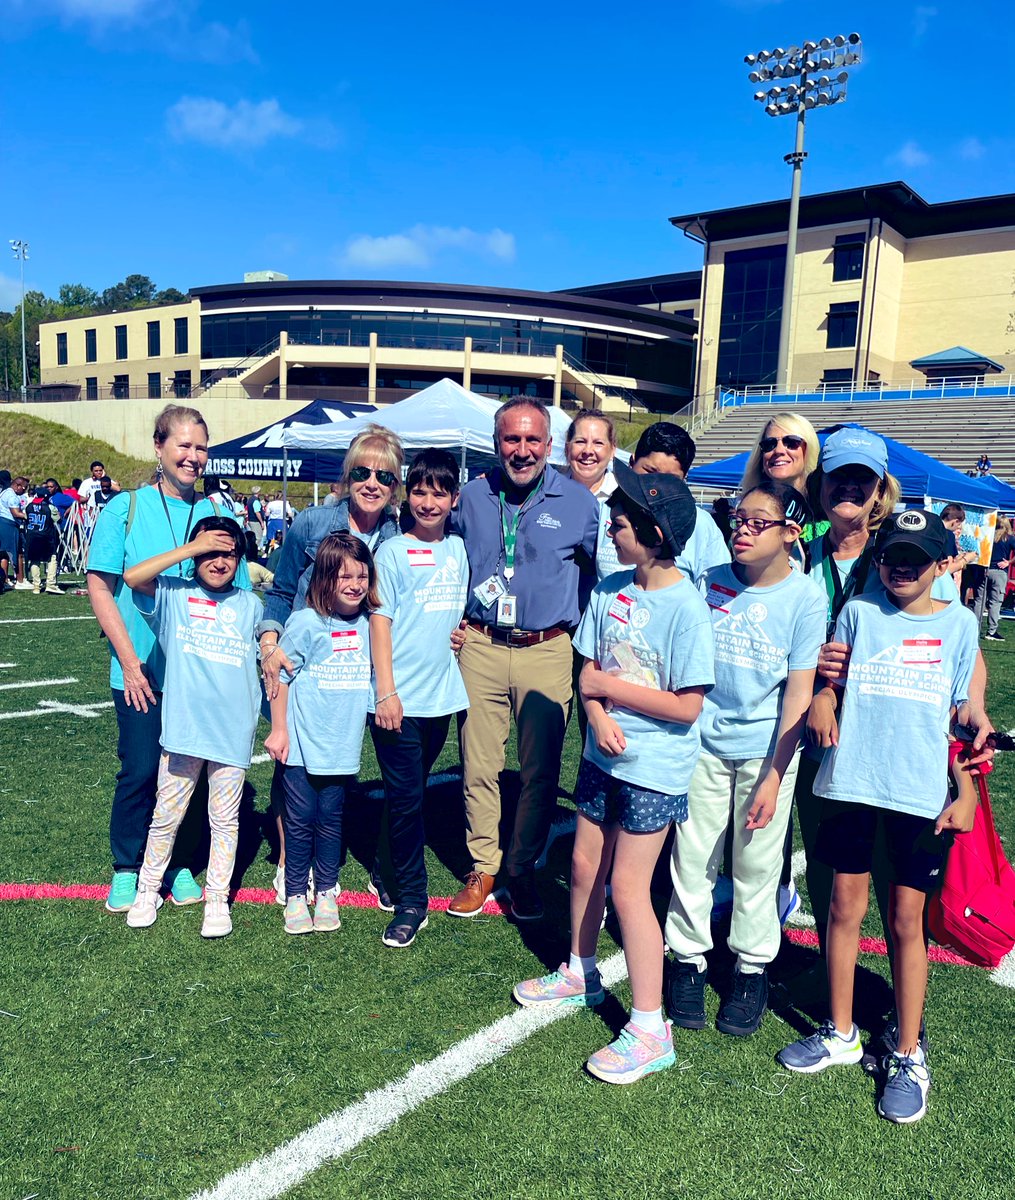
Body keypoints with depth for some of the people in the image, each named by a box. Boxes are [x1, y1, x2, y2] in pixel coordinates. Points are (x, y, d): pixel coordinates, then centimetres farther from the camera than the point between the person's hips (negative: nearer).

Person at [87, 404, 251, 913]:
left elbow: (235, 597, 5)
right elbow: (100, 589, -4)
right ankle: (127, 869, 23)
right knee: (139, 770, 3)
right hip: (141, 672, -2)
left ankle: (176, 863, 28)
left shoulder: (217, 517, 3)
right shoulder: (125, 508, -2)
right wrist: (130, 661, -10)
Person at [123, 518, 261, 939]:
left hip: (234, 731, 1)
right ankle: (148, 890, 31)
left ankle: (217, 900, 23)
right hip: (182, 728, -1)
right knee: (166, 814, 11)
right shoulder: (174, 594, 1)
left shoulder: (250, 605, 7)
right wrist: (193, 547, -15)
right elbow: (132, 577, -17)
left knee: (225, 818, 10)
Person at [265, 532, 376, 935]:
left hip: (342, 745, 3)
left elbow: (373, 675, 16)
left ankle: (326, 893, 25)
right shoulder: (306, 622, -10)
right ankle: (295, 895, 20)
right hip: (302, 745, -3)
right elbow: (281, 675, -4)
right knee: (300, 820, 5)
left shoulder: (367, 624, 3)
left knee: (331, 819, 11)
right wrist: (278, 730, -4)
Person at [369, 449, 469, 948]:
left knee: (412, 793, 16)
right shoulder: (393, 552, -4)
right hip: (399, 699, -5)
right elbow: (380, 621, -8)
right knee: (405, 800, -1)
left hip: (441, 695, 5)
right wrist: (386, 691, -13)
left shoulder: (458, 549, 10)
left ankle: (395, 871, 33)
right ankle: (411, 901, 9)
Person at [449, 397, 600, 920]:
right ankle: (482, 867, 24)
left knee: (540, 771, 6)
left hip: (547, 652, -1)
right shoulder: (472, 496, 6)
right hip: (481, 648, 2)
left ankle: (522, 871, 24)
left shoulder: (579, 502, 0)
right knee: (478, 765, 7)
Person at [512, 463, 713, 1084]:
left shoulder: (686, 608, -20)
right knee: (585, 866, 18)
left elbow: (686, 707, -21)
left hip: (655, 769, -7)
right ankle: (580, 974, 42)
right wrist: (600, 717, -16)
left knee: (627, 886, -2)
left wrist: (610, 687, -15)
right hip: (604, 755, 7)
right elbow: (589, 669, 3)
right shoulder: (610, 588, 0)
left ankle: (650, 1030, 13)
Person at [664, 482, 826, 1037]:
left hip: (765, 749, -2)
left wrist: (774, 777, -10)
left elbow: (798, 694, -8)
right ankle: (689, 958, 26)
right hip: (703, 742, 2)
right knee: (691, 856, 7)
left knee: (756, 865, 9)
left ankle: (752, 968, 28)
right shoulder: (710, 583, -2)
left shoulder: (805, 598, -9)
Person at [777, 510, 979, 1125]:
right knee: (845, 907, 10)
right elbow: (831, 682, 8)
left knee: (906, 921, 6)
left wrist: (968, 793, 1)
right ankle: (841, 1033, 28)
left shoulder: (959, 624, 3)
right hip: (851, 782, 2)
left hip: (922, 793, -1)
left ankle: (908, 1055, 22)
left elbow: (963, 715, 6)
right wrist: (821, 699, -15)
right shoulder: (858, 612, 5)